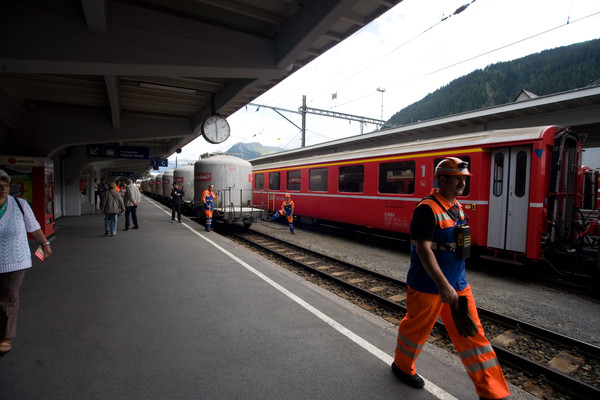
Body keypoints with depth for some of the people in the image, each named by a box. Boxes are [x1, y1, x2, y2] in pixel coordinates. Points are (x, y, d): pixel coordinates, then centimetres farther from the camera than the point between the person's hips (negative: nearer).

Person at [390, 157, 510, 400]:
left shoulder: (457, 207, 7)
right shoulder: (427, 209, -21)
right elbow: (423, 249, -26)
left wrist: (454, 283, 21)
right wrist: (443, 286, -28)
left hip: (458, 284, 8)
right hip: (428, 286, -7)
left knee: (471, 333, 12)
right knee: (417, 328, 12)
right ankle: (402, 366, 38)